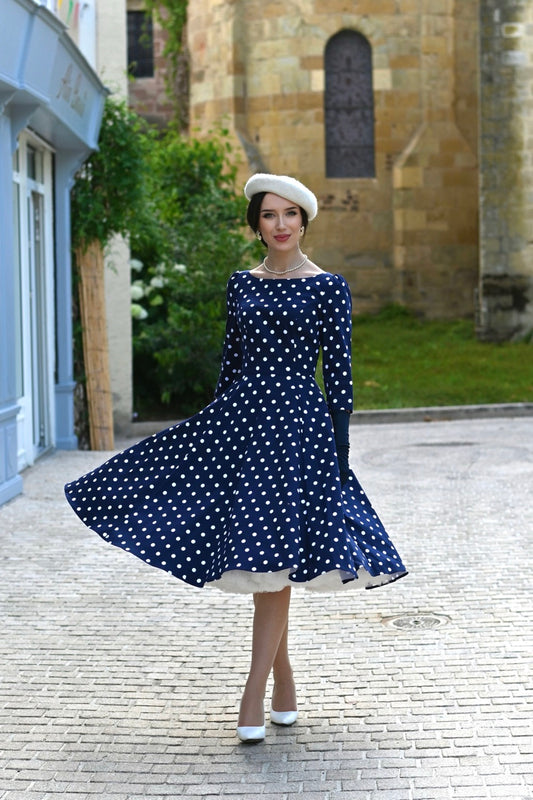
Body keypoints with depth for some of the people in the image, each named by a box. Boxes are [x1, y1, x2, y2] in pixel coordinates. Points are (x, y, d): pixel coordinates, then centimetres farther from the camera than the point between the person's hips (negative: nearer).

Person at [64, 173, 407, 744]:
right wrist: (217, 425, 15)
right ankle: (284, 686, 22)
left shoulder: (328, 287, -2)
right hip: (240, 418, 5)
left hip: (298, 421, -5)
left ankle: (253, 700, -1)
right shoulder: (241, 283, 11)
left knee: (273, 558, -6)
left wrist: (339, 452, -6)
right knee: (256, 554, 8)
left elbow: (339, 373, -3)